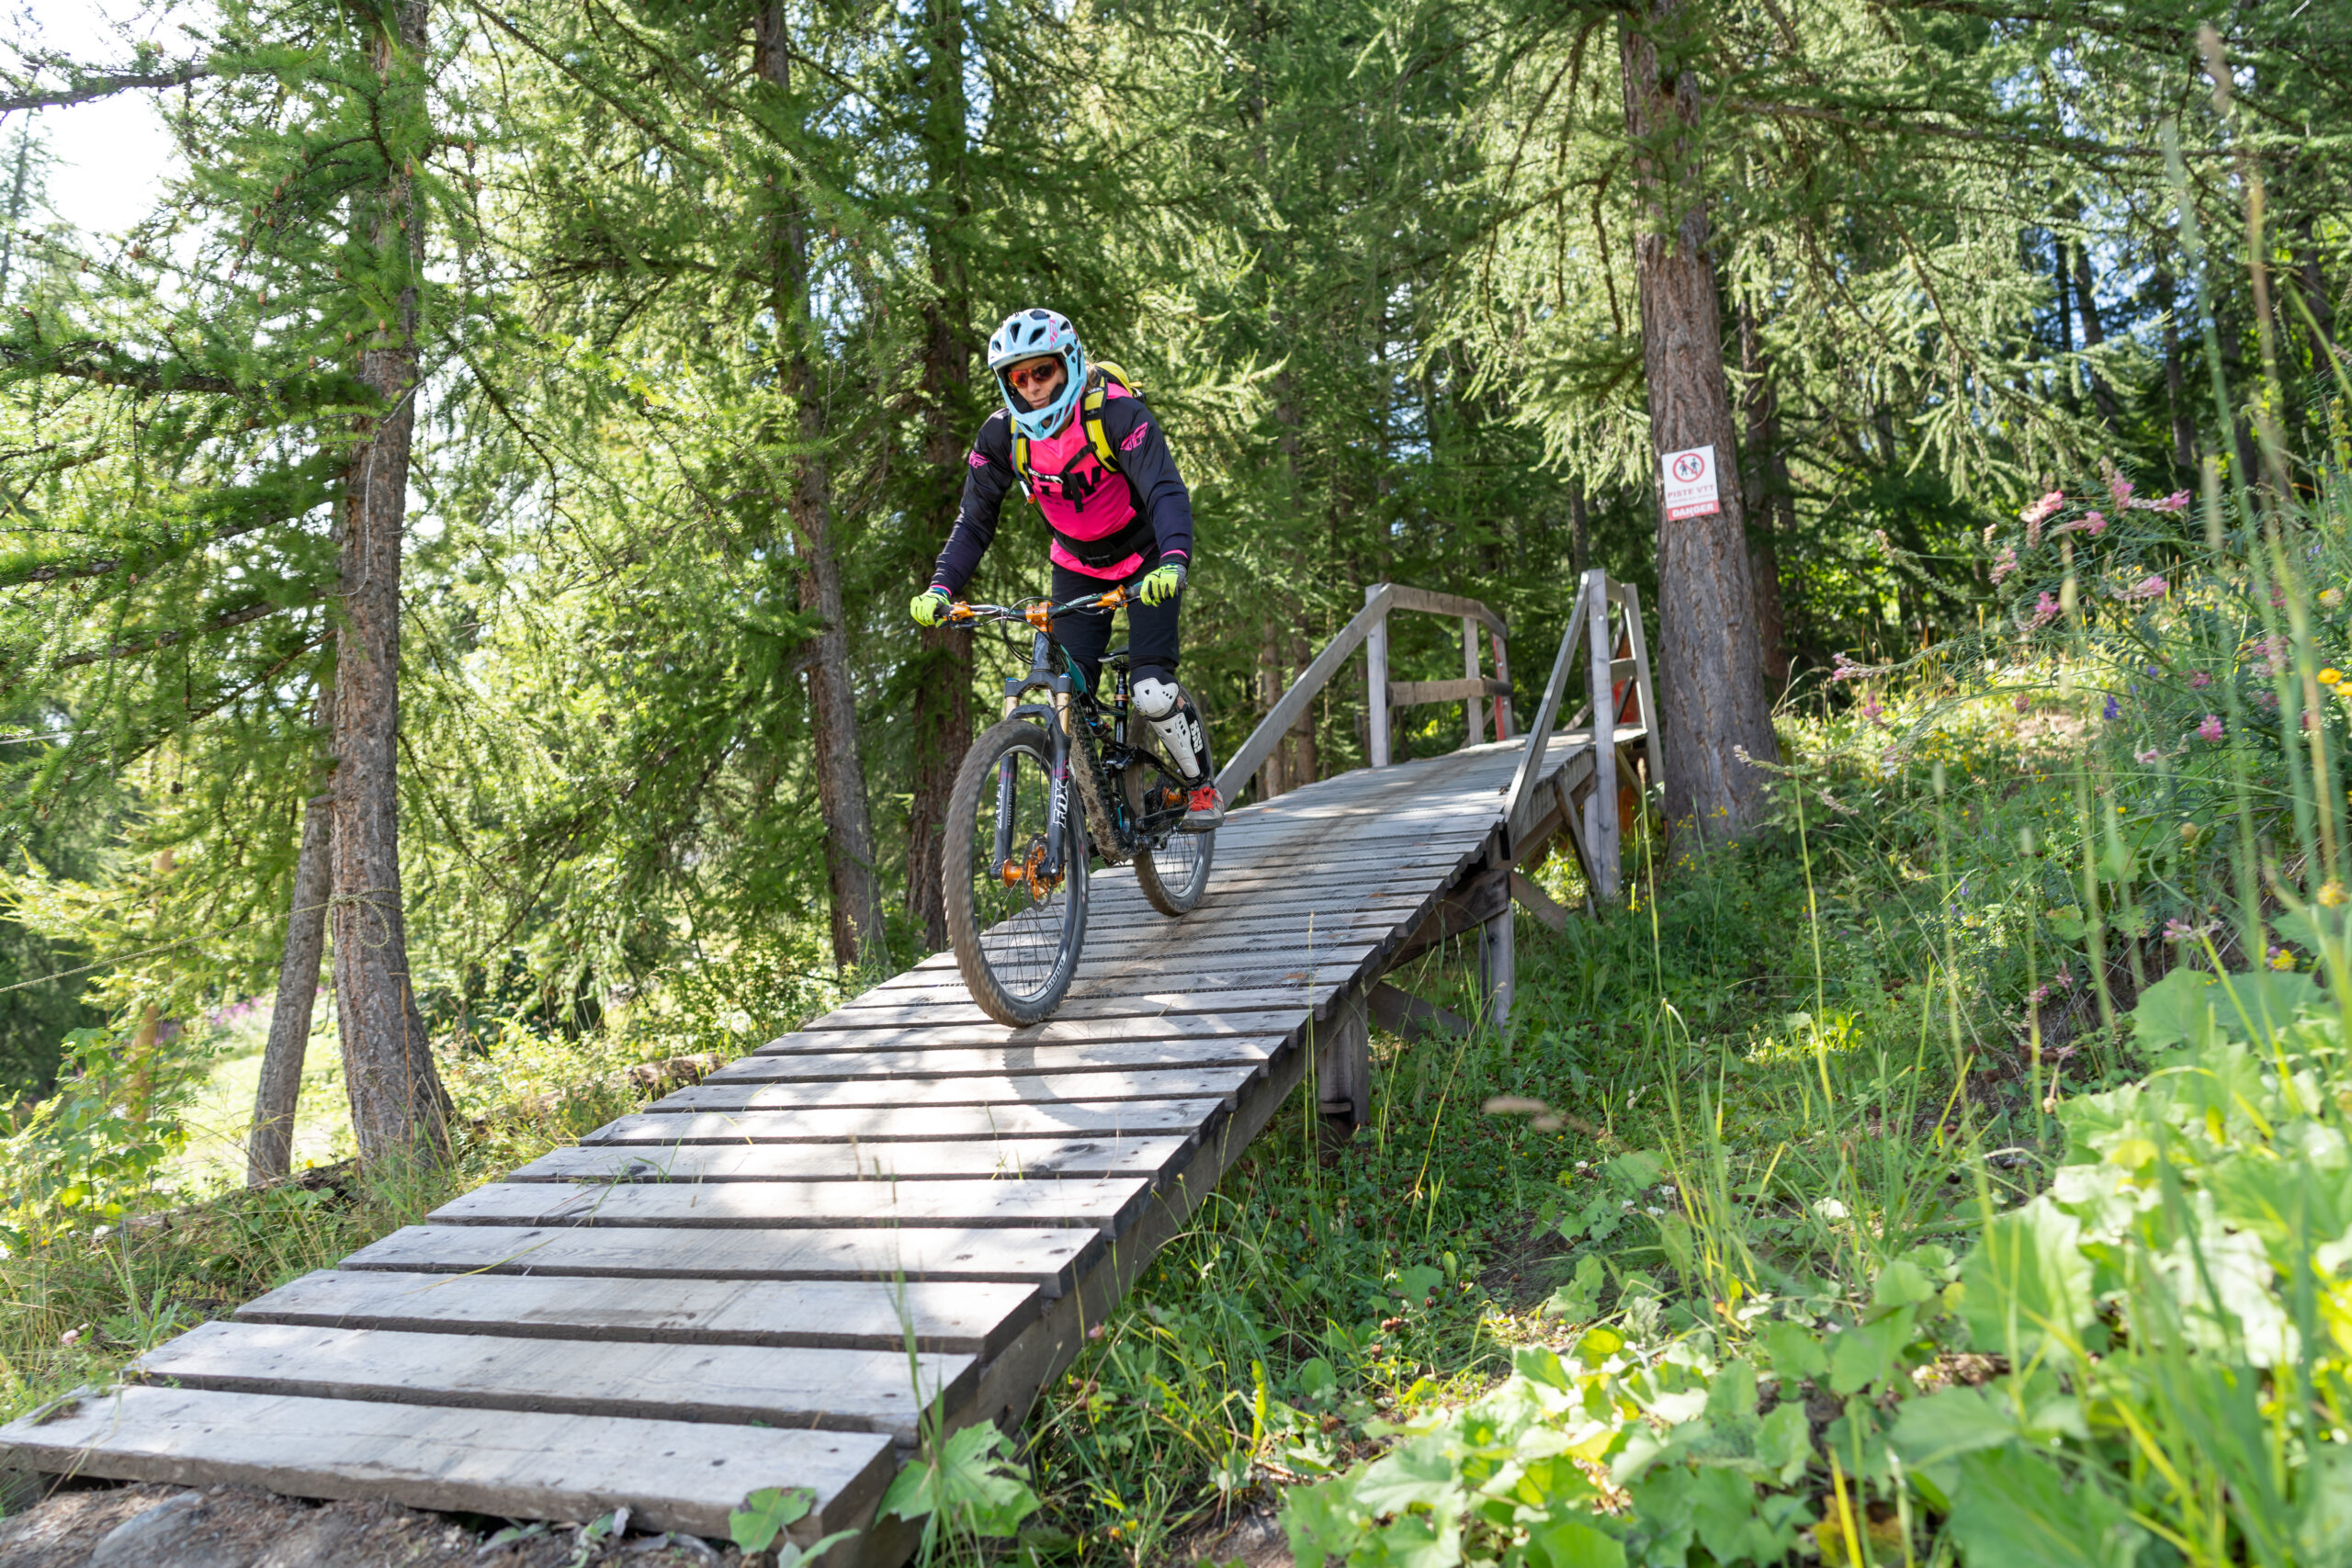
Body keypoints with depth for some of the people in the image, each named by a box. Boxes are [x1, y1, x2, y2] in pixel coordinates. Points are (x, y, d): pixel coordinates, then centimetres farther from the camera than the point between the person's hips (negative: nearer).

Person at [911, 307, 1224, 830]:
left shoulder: (1116, 412, -27)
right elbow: (975, 522, -10)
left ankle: (1202, 785, 7)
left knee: (1151, 692, -18)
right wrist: (940, 588, -26)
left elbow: (1167, 491, -36)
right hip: (1078, 567, 4)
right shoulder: (1001, 435, -14)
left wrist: (1173, 562, -54)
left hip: (1146, 560, -4)